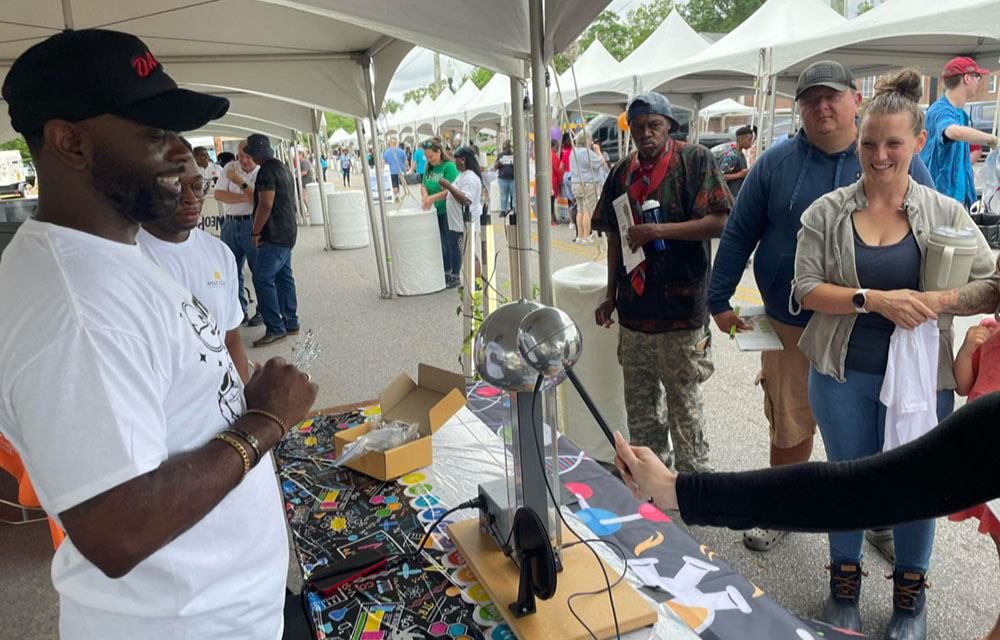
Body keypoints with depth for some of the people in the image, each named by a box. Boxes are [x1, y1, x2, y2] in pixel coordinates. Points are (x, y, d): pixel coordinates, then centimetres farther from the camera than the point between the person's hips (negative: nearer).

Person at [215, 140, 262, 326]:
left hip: (252, 225, -5)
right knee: (232, 270, 10)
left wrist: (240, 182, -20)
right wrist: (245, 197, -12)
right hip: (230, 224, 5)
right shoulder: (229, 168, 7)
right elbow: (218, 194, -3)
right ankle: (239, 311, 21)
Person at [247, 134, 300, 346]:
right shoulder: (282, 167, 17)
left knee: (262, 279, -10)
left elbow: (265, 204, -23)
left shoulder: (267, 171, -15)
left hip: (275, 235, -11)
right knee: (284, 277, 13)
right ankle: (291, 323, 18)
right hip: (287, 232, 11)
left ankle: (275, 329, -9)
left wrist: (256, 232, -15)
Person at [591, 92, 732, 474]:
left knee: (684, 401, 6)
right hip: (633, 308, 6)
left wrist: (660, 230, -21)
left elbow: (720, 223, -14)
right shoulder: (623, 173, 9)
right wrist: (611, 296, 14)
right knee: (639, 403, 16)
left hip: (680, 306, -5)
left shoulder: (695, 160, -7)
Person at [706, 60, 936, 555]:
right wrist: (718, 301, 1)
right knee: (789, 426, 12)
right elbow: (738, 234, 3)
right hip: (793, 328, 0)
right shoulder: (776, 163, 1)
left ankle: (883, 520, 37)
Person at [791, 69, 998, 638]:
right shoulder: (826, 212, -2)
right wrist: (873, 299, -21)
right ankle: (845, 585, 36)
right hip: (844, 375, 0)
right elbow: (807, 290, -8)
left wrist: (932, 302, -18)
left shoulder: (945, 213, 0)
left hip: (920, 376, 1)